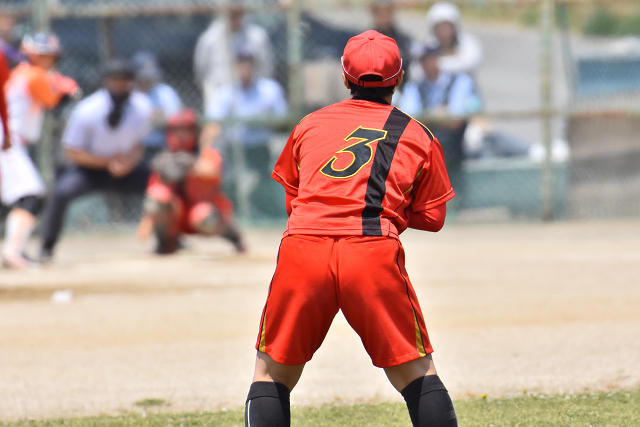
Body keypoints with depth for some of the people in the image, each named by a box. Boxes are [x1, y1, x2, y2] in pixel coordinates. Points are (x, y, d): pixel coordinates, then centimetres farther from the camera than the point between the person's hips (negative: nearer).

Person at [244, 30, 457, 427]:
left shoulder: (309, 124, 22)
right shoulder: (418, 137, 17)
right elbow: (431, 217, 19)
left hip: (302, 249, 1)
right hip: (375, 254, -1)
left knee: (271, 376, 12)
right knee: (418, 376, 8)